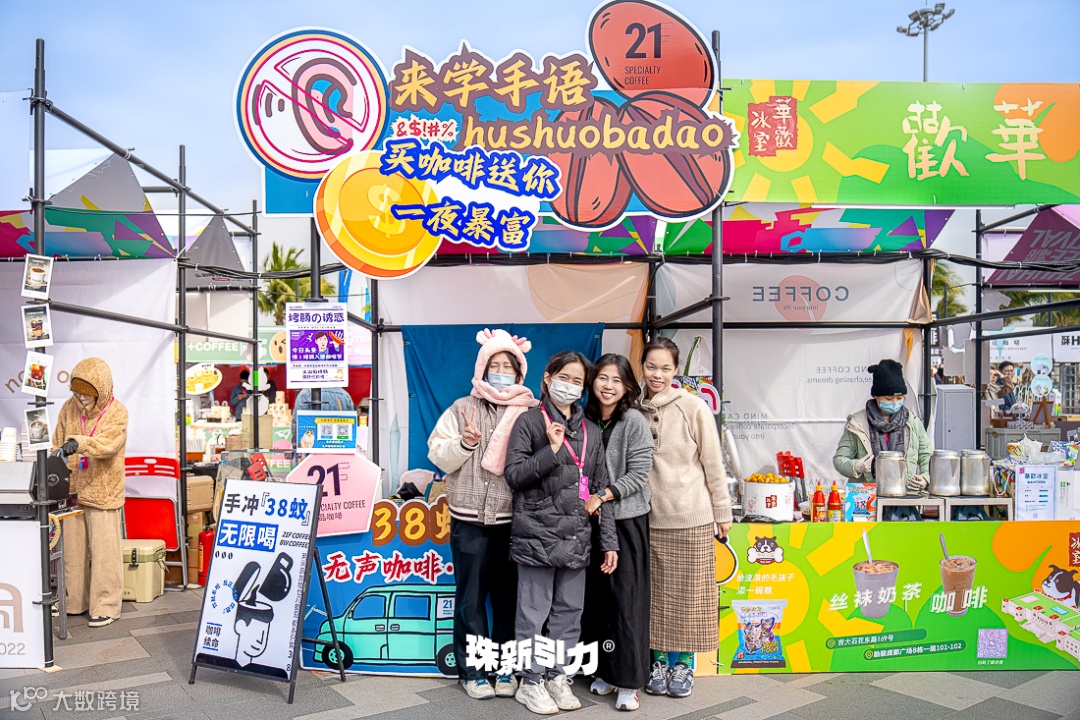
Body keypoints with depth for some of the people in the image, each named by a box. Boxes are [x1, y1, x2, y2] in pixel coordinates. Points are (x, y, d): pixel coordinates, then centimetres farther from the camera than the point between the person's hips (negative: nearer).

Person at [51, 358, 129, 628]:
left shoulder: (117, 412, -9)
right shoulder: (69, 408, 4)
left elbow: (109, 444, -26)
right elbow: (58, 443, 13)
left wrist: (79, 443, -41)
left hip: (103, 494, -5)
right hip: (73, 491, 5)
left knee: (104, 552, -1)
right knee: (73, 550, 13)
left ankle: (106, 607, 9)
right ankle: (75, 602, 28)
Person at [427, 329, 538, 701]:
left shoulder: (531, 411, 5)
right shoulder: (462, 409, 5)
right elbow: (440, 458, 0)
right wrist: (465, 441, -16)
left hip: (515, 521, 1)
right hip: (470, 522, -1)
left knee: (510, 598, 10)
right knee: (471, 599, 8)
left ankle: (505, 669, 26)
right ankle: (472, 671, 23)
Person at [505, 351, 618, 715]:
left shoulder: (591, 431, 12)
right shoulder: (529, 422, -1)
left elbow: (600, 487, 11)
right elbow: (514, 475, -7)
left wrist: (609, 541, 8)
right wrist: (551, 450, -18)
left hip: (576, 537, 5)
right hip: (537, 533, -4)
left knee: (570, 611, 12)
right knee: (535, 612, 4)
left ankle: (558, 676, 27)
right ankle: (531, 682, 19)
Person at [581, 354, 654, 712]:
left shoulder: (634, 421, -8)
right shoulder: (585, 420, 5)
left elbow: (638, 474, -12)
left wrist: (602, 496, -19)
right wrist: (584, 503, -1)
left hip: (626, 520, -4)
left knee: (625, 598, 0)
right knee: (595, 597, 10)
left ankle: (628, 681, 11)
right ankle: (604, 670, 25)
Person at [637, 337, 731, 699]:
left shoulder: (693, 407, -8)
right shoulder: (635, 411, 2)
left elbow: (713, 463, -4)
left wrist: (723, 512, -1)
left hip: (692, 518, -3)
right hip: (651, 519, 3)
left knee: (688, 595, 7)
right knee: (656, 596, 10)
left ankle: (684, 664, 24)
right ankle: (660, 661, 26)